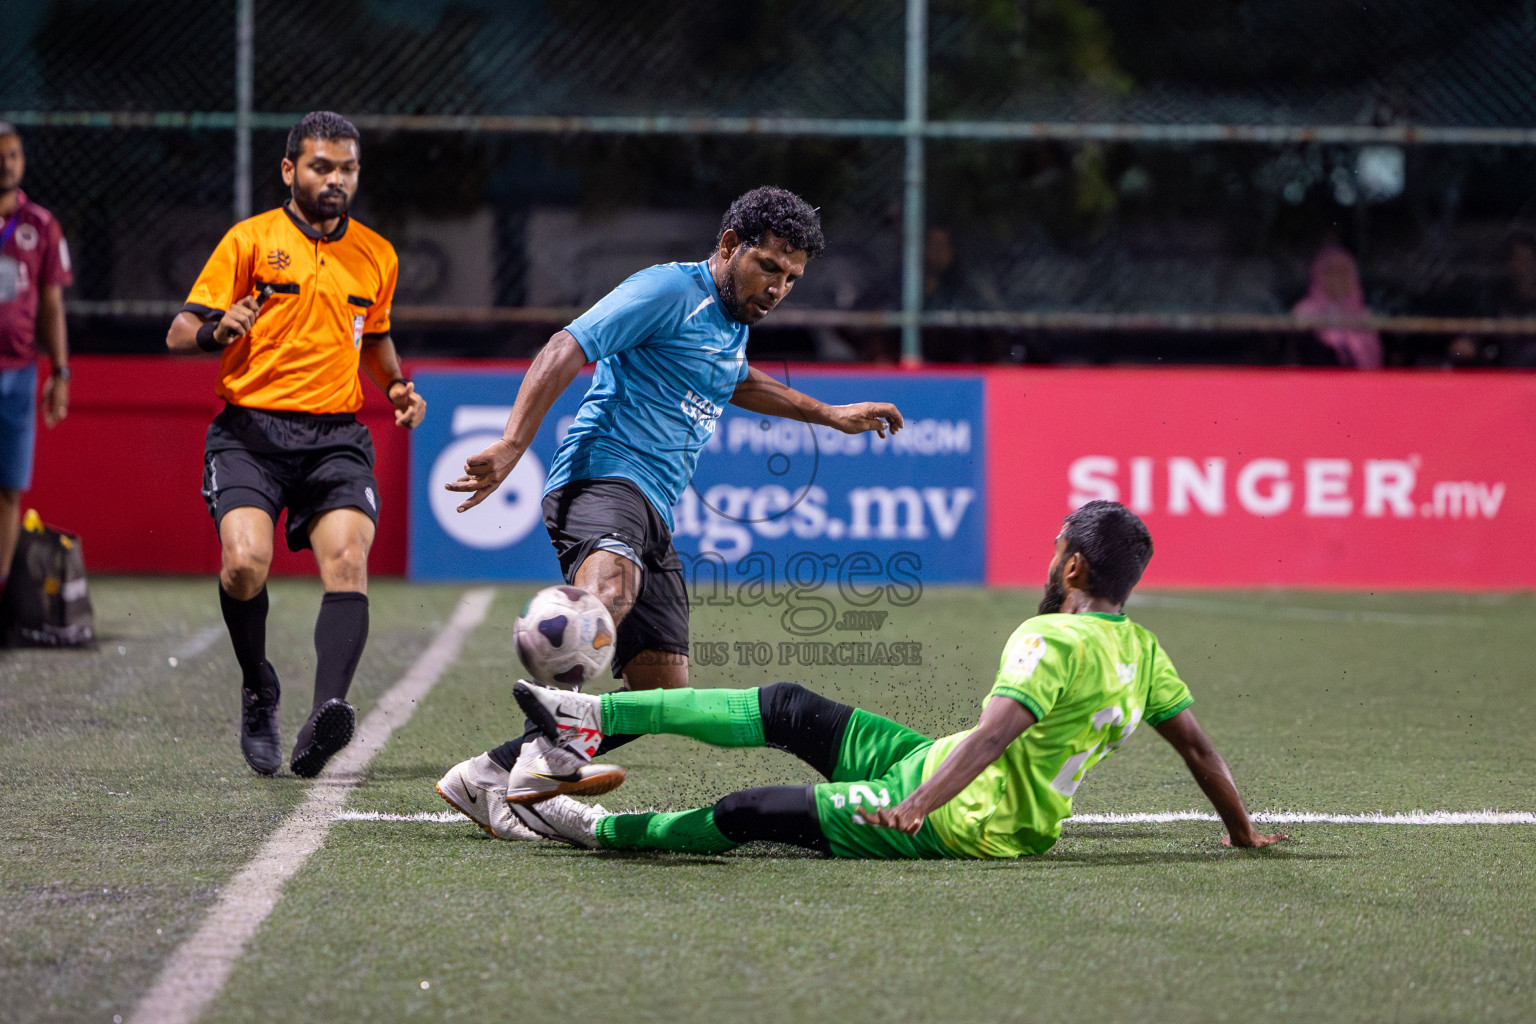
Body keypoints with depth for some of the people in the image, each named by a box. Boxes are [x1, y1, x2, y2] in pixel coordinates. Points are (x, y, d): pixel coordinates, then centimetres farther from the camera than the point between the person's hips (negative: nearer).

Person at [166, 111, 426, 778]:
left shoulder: (376, 256, 16)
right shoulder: (250, 240, 4)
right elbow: (179, 333, 3)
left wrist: (398, 388, 12)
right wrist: (218, 330, -20)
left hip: (337, 435, 3)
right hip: (251, 430, -2)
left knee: (347, 558, -22)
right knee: (245, 561, -23)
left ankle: (327, 710, -37)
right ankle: (259, 693, 4)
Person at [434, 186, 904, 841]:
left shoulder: (733, 323, 24)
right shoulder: (669, 290, -5)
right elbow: (564, 352, -15)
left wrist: (830, 415, 56)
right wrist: (511, 447, -27)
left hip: (654, 515, 9)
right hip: (603, 474, -9)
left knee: (661, 696, 0)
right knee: (611, 583, -42)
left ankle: (488, 775, 5)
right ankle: (553, 749, -61)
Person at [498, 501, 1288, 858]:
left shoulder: (1053, 640, -22)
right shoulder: (1141, 651, 4)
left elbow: (992, 736, -32)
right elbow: (1198, 747, 9)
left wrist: (915, 806, -39)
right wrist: (1243, 833, 22)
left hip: (961, 823, -8)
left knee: (753, 811, 0)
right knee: (789, 710, 10)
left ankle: (600, 830, 17)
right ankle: (599, 717, 11)